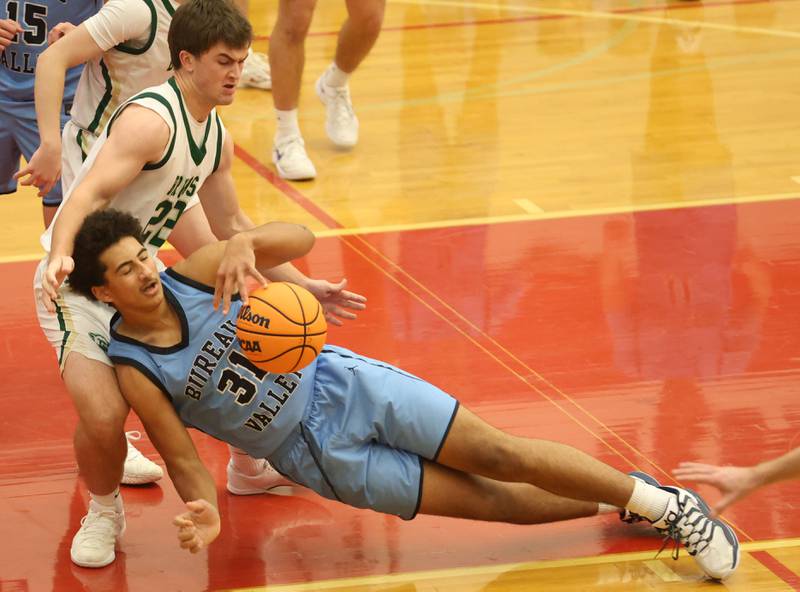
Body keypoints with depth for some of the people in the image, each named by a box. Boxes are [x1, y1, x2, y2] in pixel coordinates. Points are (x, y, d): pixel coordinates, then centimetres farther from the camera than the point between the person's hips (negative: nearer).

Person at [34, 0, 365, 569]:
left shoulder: (217, 138, 5)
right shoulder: (151, 120, -24)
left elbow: (231, 226, 19)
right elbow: (90, 192, -38)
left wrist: (303, 287, 19)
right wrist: (61, 255, -56)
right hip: (75, 283, -9)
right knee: (103, 414, -27)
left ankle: (249, 468, 41)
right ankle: (104, 512, 4)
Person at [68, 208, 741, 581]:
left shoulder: (195, 273, -10)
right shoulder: (133, 371, -15)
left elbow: (302, 239, -11)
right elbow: (184, 459, -11)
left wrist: (247, 242, -33)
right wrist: (205, 515, -33)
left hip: (340, 384, 1)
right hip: (316, 455, -1)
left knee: (499, 455, -5)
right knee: (489, 501, -4)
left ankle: (667, 504, 8)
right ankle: (625, 503, 15)